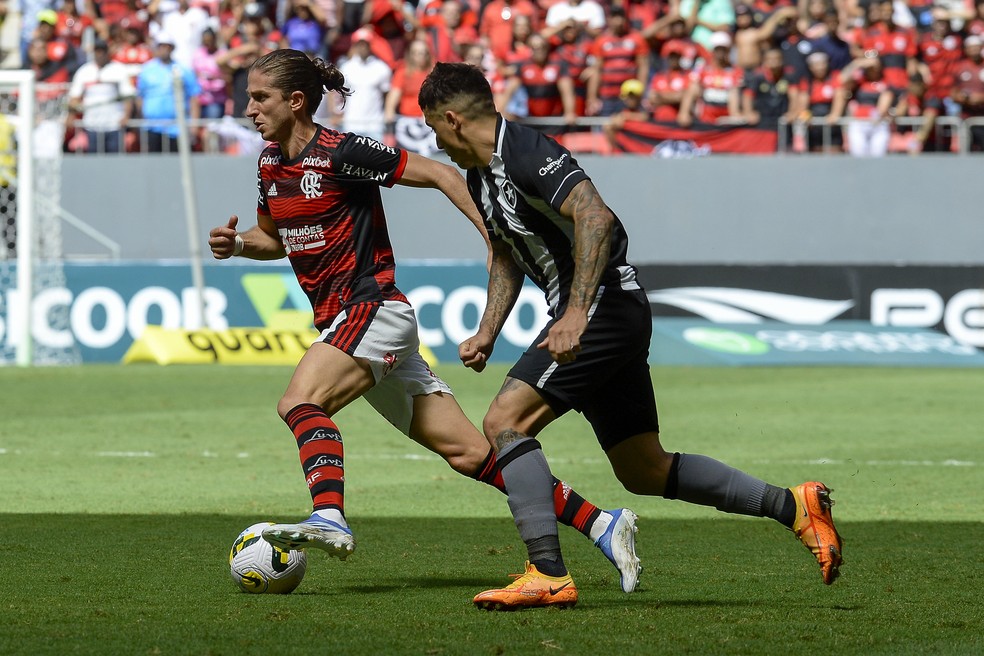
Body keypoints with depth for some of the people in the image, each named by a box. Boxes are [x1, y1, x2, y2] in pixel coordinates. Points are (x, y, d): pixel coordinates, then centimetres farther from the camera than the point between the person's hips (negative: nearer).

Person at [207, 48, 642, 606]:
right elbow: (275, 238, 28)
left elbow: (440, 174, -10)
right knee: (470, 453, 3)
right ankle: (602, 524, 4)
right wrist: (237, 243, 7)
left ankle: (330, 519, -44)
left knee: (301, 402, -28)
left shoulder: (341, 153, -12)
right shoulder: (271, 165, 12)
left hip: (373, 308, -7)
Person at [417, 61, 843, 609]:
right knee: (645, 472, 11)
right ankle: (793, 506, 14)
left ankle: (548, 574, -19)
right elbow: (507, 254, 29)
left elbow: (595, 216, -29)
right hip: (596, 319, 10)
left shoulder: (528, 153, -16)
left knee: (505, 421, -18)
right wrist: (487, 334, 18)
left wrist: (576, 313, -36)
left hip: (606, 303, -10)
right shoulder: (481, 175, 15)